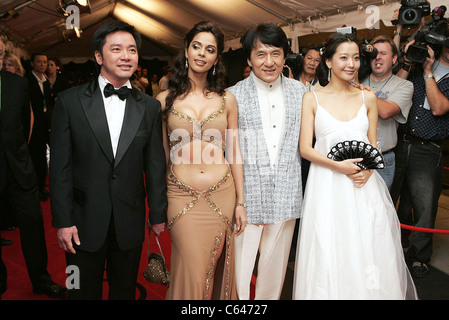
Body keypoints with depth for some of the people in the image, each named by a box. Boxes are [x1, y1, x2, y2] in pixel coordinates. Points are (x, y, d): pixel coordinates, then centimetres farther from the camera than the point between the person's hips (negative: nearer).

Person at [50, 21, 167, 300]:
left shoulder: (150, 107, 1)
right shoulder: (70, 101, -4)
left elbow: (155, 165, 3)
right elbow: (60, 166, -5)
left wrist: (158, 214, 5)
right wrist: (63, 221, -7)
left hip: (130, 224, 1)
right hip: (84, 224, -1)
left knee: (125, 291, 17)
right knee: (84, 292, 16)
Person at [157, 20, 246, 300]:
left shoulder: (227, 99, 5)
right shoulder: (166, 99, 3)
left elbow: (234, 153, 7)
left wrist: (240, 202, 6)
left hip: (222, 195, 2)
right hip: (182, 197, -1)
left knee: (217, 271, 13)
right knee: (191, 276, 1)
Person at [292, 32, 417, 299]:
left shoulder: (368, 98, 9)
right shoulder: (312, 99, 2)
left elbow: (373, 145, 13)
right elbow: (305, 149, -2)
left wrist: (368, 170, -8)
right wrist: (338, 166, -16)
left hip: (364, 187, 2)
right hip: (327, 187, -2)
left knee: (369, 253, 5)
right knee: (329, 256, 3)